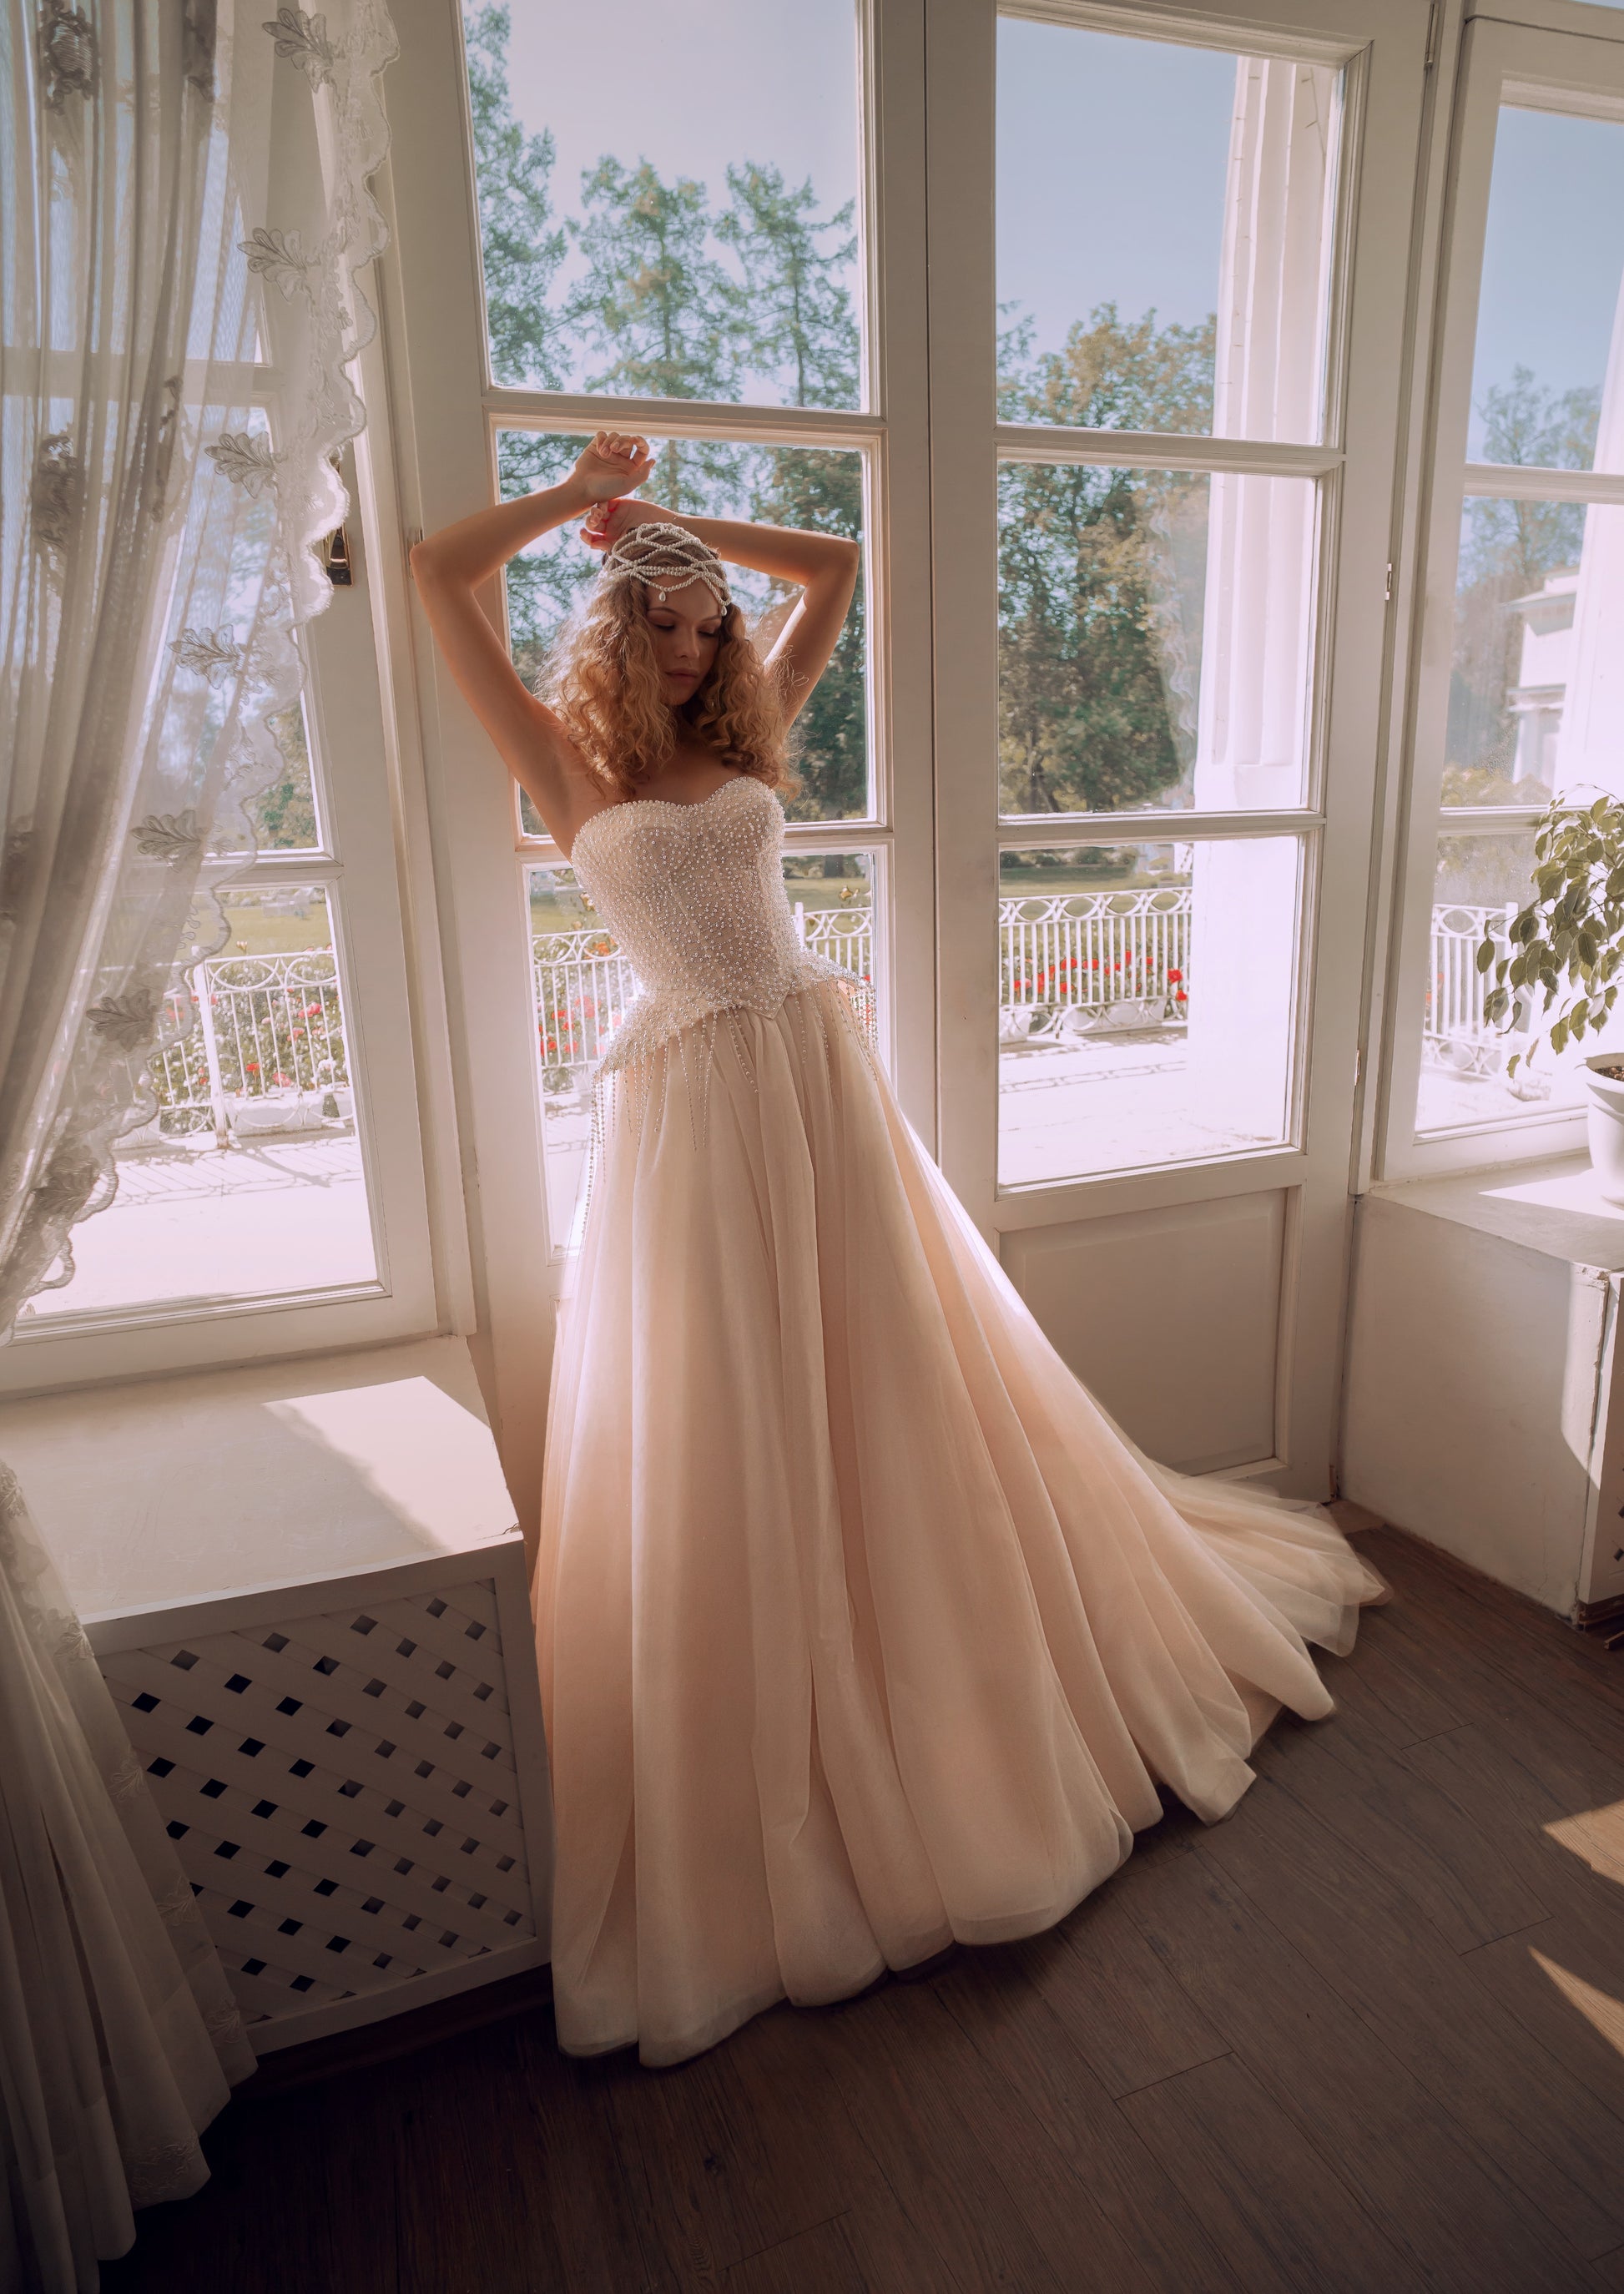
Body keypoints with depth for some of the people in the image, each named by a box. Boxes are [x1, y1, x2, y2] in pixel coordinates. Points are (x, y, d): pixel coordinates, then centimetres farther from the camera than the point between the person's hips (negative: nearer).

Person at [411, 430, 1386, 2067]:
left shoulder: (748, 739, 14)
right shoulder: (568, 767, 4)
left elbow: (835, 567, 22)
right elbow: (438, 571, 0)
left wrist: (675, 523, 21)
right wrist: (584, 493, 12)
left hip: (821, 1078, 4)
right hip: (693, 1106, -4)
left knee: (886, 1392, 12)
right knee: (719, 1448, 2)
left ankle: (928, 1692, 36)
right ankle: (744, 1775, 22)